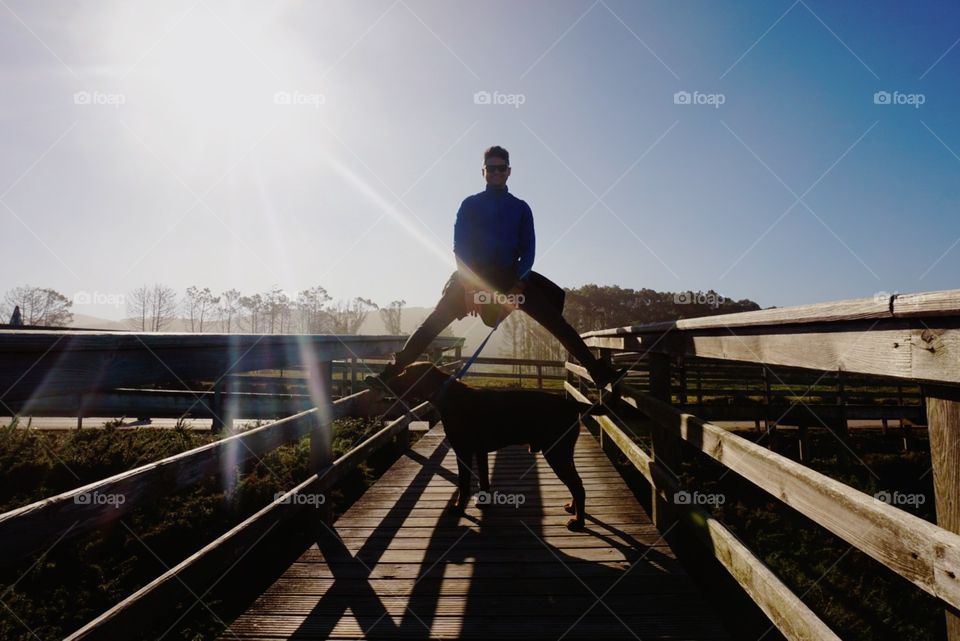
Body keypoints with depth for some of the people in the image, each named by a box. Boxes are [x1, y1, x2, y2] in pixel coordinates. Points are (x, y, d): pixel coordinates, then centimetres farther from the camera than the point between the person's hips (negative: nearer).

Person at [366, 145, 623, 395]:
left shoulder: (521, 208, 8)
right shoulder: (470, 204, 4)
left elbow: (528, 248, 2)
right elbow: (460, 246, -4)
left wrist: (519, 282, -14)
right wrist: (468, 283, -16)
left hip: (512, 276, 1)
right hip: (473, 276, -1)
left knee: (556, 323, -8)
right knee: (434, 323, -12)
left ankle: (598, 371, -5)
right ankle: (392, 372, -9)